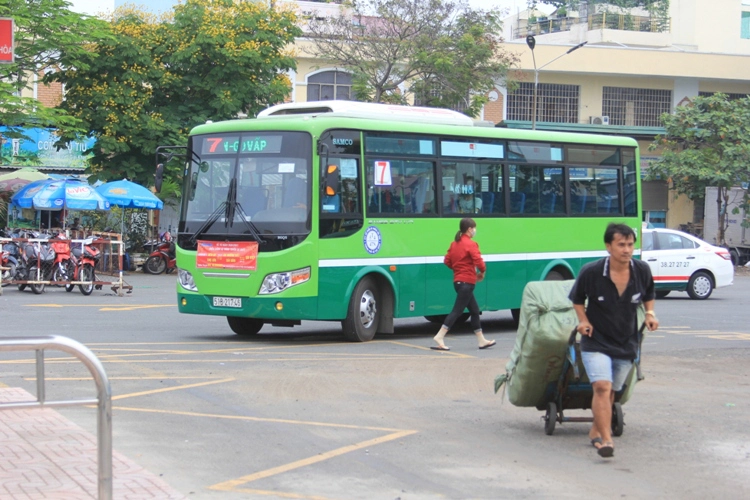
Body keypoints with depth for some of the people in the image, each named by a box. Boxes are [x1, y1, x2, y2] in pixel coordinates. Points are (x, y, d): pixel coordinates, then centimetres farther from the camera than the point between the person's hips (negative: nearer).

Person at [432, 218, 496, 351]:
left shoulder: (455, 244, 11)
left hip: (458, 281, 9)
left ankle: (482, 340, 21)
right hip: (467, 282, -9)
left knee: (474, 310, 16)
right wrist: (482, 272, -2)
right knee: (457, 310, -9)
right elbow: (479, 262, -20)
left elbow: (447, 261, 10)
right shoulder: (470, 244, -13)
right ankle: (440, 337, -15)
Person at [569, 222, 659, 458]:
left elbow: (648, 294, 14)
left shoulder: (642, 270, -7)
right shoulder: (591, 272, -16)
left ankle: (596, 432, 33)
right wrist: (583, 320, -11)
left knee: (611, 391, 13)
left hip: (626, 343, 4)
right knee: (602, 387, -21)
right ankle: (606, 439, -23)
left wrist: (650, 313, -3)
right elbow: (577, 299, 3)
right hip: (596, 341, -4)